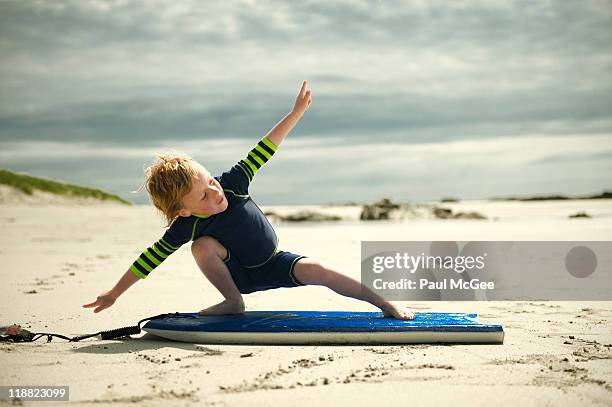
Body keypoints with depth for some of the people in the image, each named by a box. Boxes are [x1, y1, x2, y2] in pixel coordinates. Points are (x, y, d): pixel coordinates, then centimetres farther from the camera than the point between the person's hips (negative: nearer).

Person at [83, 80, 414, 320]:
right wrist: (113, 294, -22)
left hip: (275, 264, 1)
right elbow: (150, 258, -21)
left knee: (315, 270, -26)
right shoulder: (187, 227, -25)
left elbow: (263, 151, -17)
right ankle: (233, 302, -10)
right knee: (203, 246, -29)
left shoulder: (231, 184, -22)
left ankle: (385, 304, -22)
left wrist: (297, 112, -18)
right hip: (240, 274, -1)